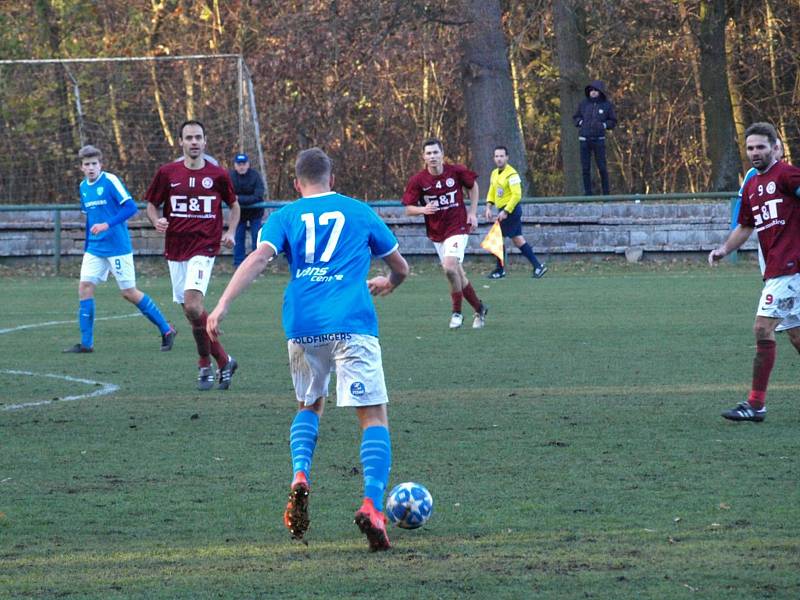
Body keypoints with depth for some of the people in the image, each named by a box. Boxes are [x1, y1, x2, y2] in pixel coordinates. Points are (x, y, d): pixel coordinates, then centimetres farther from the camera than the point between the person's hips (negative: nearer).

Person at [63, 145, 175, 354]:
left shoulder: (110, 181, -11)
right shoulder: (83, 187, 10)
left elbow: (130, 207, -18)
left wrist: (108, 225, -27)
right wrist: (86, 247, 22)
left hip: (118, 248, -7)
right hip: (95, 249, 7)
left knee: (129, 292, -3)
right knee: (84, 287, -5)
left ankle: (166, 331, 12)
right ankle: (86, 343, 0)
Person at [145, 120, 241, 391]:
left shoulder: (218, 175, 2)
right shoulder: (167, 173, 4)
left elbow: (234, 205, 17)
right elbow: (151, 204, 13)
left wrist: (230, 232, 2)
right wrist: (157, 221, -9)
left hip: (204, 248, -4)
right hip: (175, 249, 4)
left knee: (192, 305, -21)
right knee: (190, 310, 6)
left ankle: (205, 364, -6)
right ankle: (223, 360, 20)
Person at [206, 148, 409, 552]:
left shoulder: (286, 216, 14)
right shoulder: (360, 213, 17)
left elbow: (259, 258, -4)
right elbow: (400, 267, 28)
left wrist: (223, 305, -12)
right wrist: (388, 284, 51)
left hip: (302, 326, 2)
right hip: (352, 325, -2)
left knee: (309, 407, 25)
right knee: (374, 416, -1)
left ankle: (300, 476, -1)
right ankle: (372, 506, -21)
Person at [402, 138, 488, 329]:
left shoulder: (456, 171, -9)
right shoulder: (417, 180, -8)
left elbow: (473, 185, 10)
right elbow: (409, 209, -3)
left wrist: (472, 212, 4)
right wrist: (423, 209, -24)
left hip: (457, 227, -4)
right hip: (436, 233, 4)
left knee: (450, 268, -22)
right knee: (457, 274, 10)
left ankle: (457, 312, -6)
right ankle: (479, 309, 29)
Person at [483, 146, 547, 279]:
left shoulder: (511, 174, -15)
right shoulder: (494, 174, 12)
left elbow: (517, 195, -20)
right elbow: (491, 192, 21)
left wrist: (505, 212, -22)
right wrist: (488, 208, 6)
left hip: (510, 209, -9)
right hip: (503, 210, 9)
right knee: (518, 240, 8)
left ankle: (500, 270, 6)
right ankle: (538, 266, 10)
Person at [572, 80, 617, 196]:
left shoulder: (606, 105, 0)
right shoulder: (584, 103, 3)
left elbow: (613, 122, 7)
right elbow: (575, 118, 15)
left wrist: (603, 125, -11)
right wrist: (581, 122, -6)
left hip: (599, 139, -2)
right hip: (584, 139, 2)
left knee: (602, 167, -5)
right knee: (585, 168, 1)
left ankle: (606, 192, 4)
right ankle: (588, 192, 7)